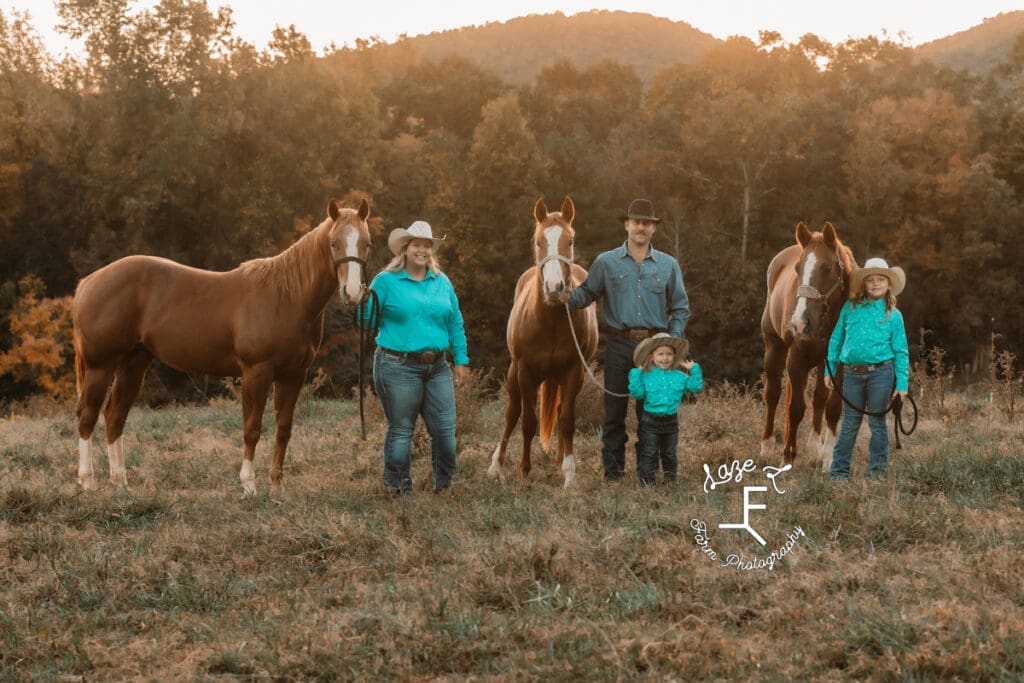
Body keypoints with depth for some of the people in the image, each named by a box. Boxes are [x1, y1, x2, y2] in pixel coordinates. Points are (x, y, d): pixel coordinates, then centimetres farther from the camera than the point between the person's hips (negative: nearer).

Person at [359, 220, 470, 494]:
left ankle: (446, 484, 20)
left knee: (445, 429, 4)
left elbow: (455, 324, 14)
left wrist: (461, 360, 9)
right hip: (398, 368, -4)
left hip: (437, 368, 4)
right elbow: (367, 321, -3)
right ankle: (398, 487, 16)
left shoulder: (442, 283, 10)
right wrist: (364, 301, -22)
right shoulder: (386, 281, -2)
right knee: (401, 431, 4)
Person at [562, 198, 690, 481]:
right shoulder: (606, 262, 3)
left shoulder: (668, 265, 6)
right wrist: (570, 297, -18)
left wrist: (673, 340, -4)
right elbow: (587, 293, 4)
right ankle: (612, 471, 11)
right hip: (619, 344, -1)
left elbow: (680, 308, 8)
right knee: (614, 410, 3)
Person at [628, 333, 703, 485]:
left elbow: (696, 386, 2)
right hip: (650, 421, -2)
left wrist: (694, 369, -5)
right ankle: (647, 480, 7)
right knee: (649, 453, 2)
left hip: (671, 420, 2)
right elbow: (637, 393, -13)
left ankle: (670, 478, 26)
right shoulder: (646, 376, -5)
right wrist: (636, 373, -15)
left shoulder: (679, 377, 2)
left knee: (669, 453, 15)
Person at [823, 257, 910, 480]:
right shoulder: (850, 308, 6)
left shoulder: (893, 315, 3)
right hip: (852, 373, 1)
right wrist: (829, 370, 7)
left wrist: (902, 383, -3)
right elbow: (836, 340, 11)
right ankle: (839, 469, 12)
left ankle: (878, 468, 15)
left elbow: (901, 351, 3)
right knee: (849, 423, 6)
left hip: (880, 372, -1)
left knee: (877, 422, 6)